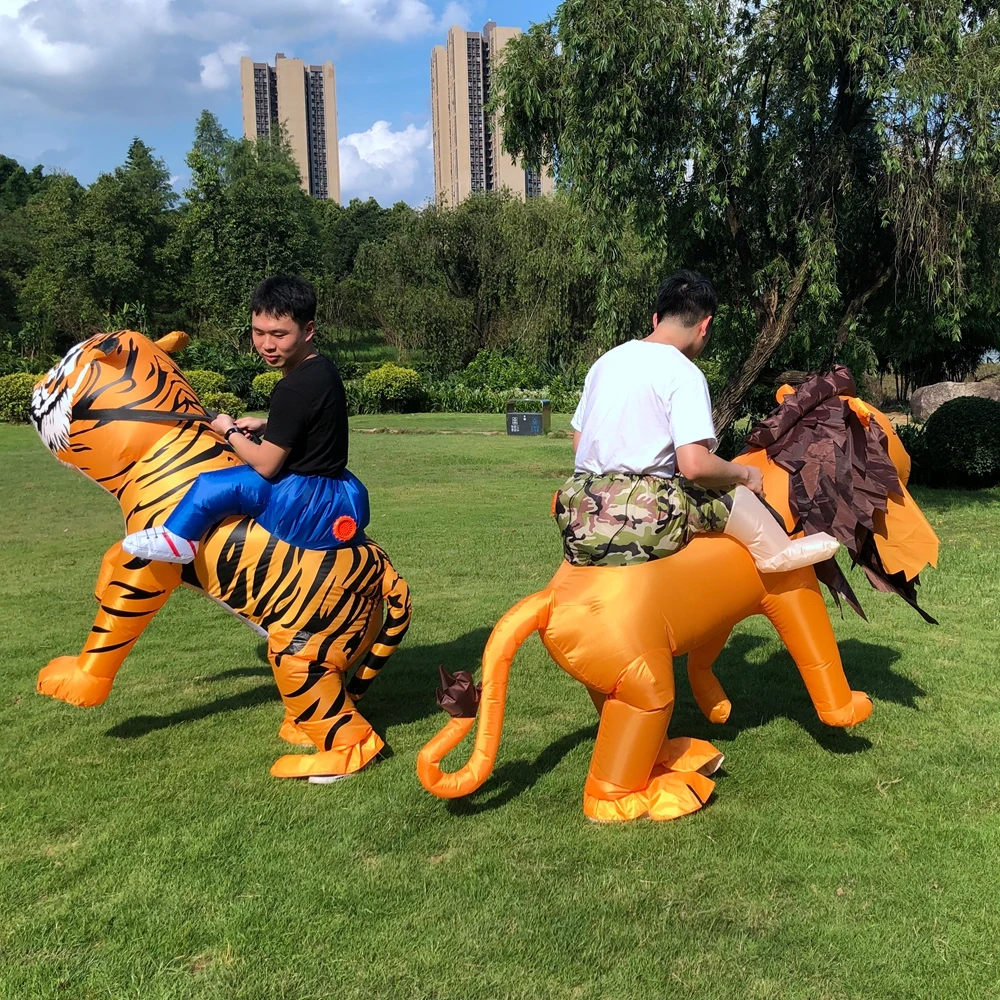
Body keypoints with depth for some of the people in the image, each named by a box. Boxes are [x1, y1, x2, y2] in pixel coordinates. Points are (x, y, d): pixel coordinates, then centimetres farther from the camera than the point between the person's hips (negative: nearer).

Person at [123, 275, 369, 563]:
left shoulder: (294, 389, -23)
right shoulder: (322, 369, 5)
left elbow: (266, 465, -19)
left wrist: (230, 432, -2)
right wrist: (265, 426, 9)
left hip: (311, 508, -10)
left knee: (216, 485, -18)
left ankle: (177, 541, 0)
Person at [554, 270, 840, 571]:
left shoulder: (606, 360, 13)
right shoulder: (684, 374, -7)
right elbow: (695, 465, -17)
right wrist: (744, 474, 2)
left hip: (576, 524, 8)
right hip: (637, 526, -7)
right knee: (730, 494, 8)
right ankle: (779, 551, 24)